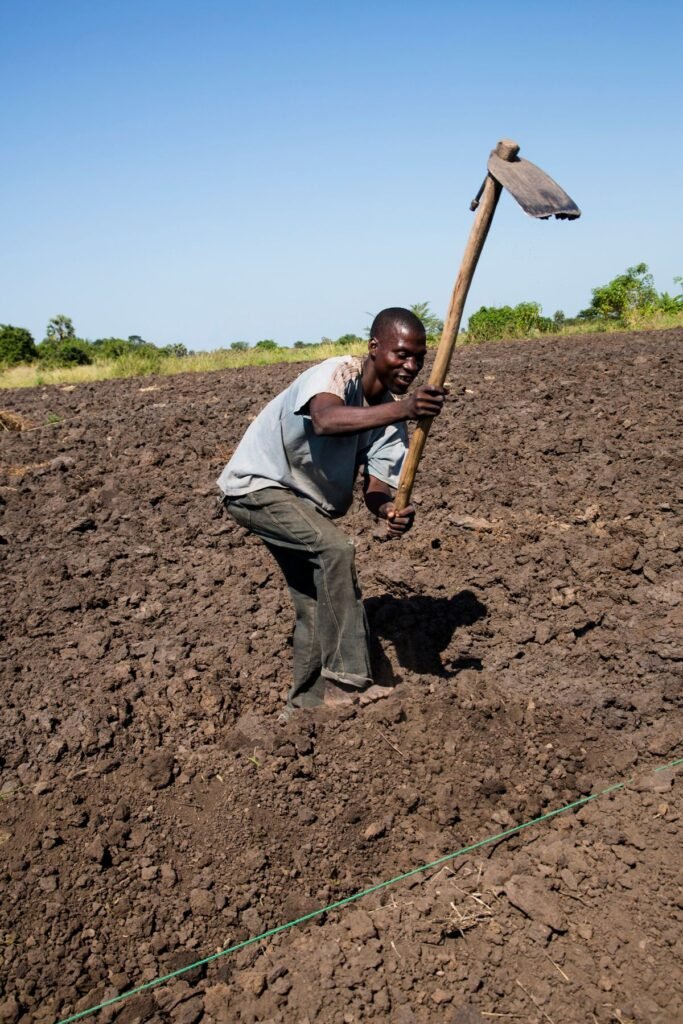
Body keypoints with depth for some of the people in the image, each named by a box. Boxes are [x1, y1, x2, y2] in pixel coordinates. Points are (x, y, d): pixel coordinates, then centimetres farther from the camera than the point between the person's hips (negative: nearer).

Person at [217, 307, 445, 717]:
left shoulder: (392, 415, -7)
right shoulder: (337, 373, -26)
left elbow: (376, 484, -15)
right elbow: (325, 420, -50)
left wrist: (391, 509, -39)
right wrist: (400, 411, -63)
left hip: (304, 501, 8)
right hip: (256, 485, -8)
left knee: (316, 602, 9)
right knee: (336, 548, -27)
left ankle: (305, 706, 27)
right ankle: (346, 680, -20)